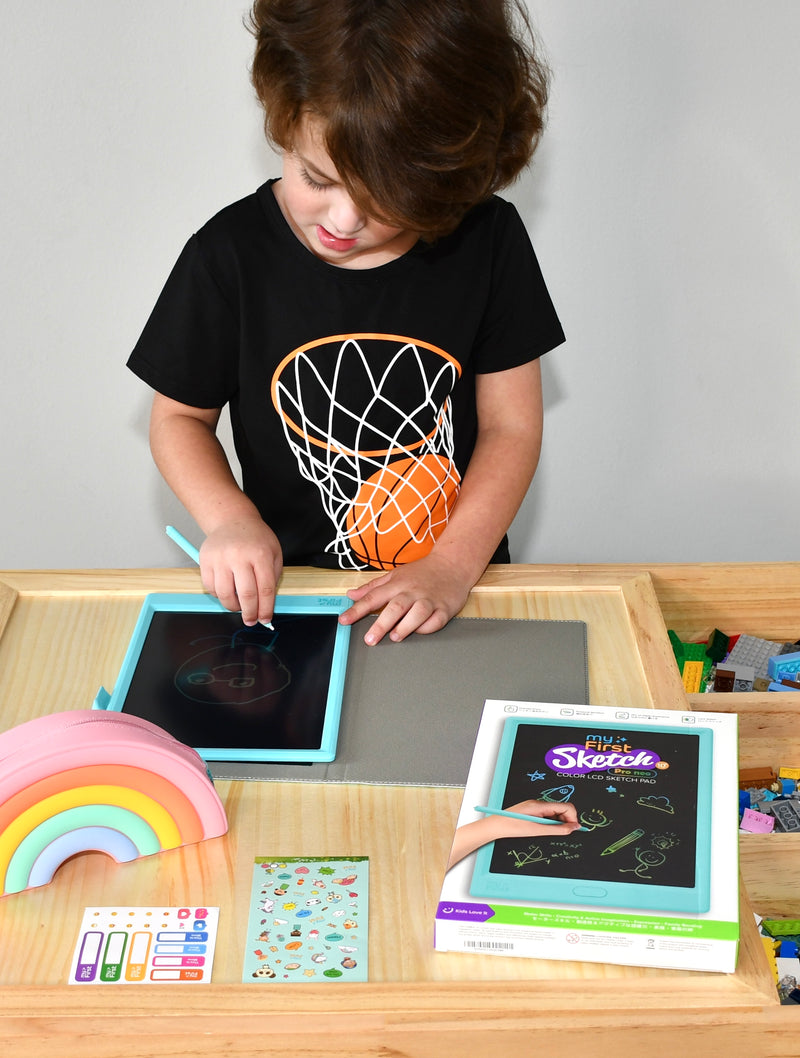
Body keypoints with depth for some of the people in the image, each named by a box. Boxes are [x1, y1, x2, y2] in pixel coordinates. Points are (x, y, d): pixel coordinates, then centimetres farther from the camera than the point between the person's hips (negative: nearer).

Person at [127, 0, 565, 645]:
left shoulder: (489, 241, -8)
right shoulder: (230, 255, -8)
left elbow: (512, 424, -3)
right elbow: (180, 416, 3)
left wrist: (454, 566, -13)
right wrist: (228, 519, -16)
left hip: (459, 581, 1)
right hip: (291, 588, 0)